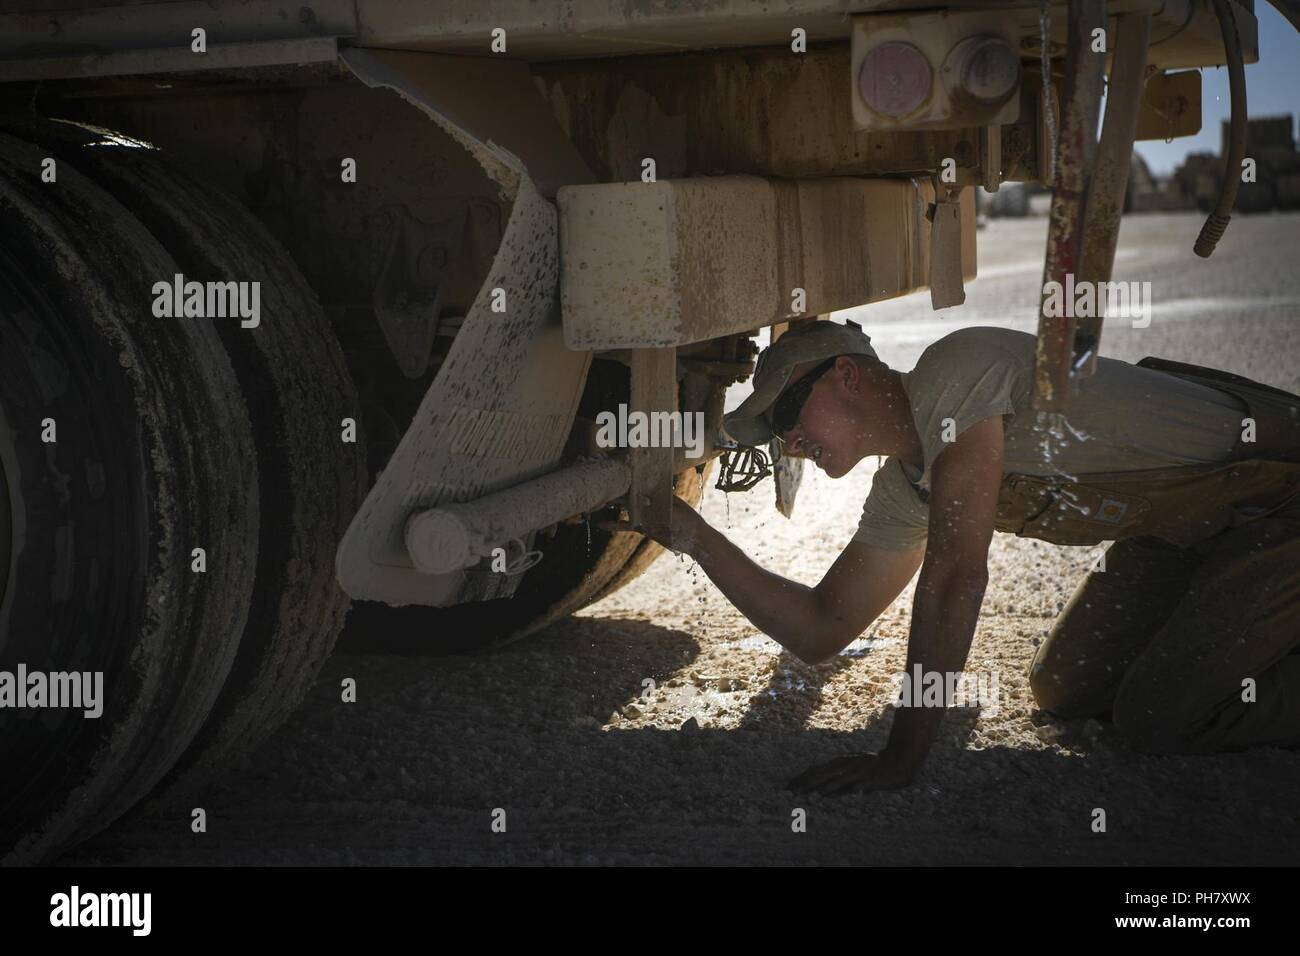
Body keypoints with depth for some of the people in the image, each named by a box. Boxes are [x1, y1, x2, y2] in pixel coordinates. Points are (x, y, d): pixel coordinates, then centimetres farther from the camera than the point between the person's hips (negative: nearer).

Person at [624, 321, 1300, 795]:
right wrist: (692, 536, -2)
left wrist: (902, 756, -29)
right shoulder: (903, 490, 4)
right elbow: (819, 630, 7)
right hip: (1184, 529, 9)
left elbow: (958, 572, -31)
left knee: (1156, 719, -17)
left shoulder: (951, 369, -24)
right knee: (1064, 692, 5)